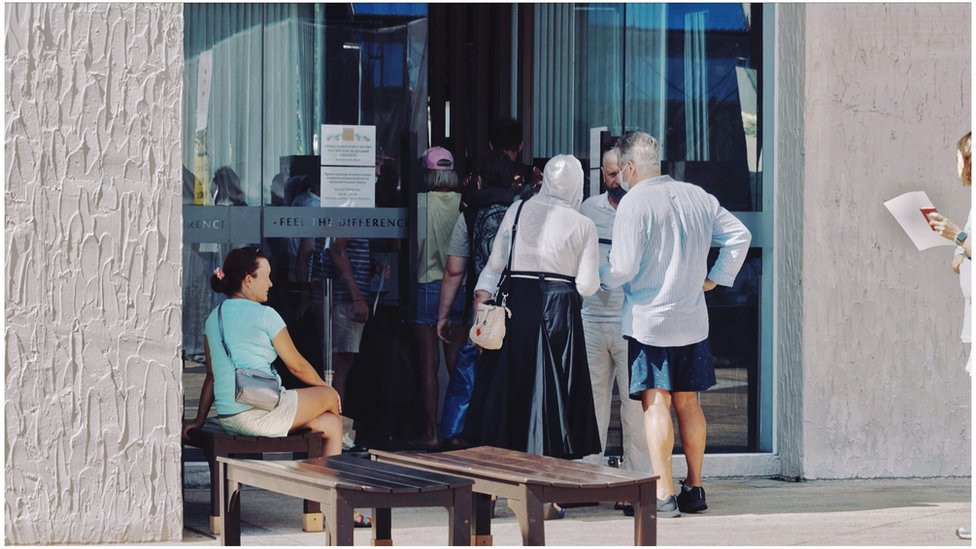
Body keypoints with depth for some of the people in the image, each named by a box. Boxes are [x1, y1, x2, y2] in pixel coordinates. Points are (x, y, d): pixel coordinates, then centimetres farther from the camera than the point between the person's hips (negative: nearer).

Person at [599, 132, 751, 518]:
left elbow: (623, 269, -13)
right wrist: (716, 278, 15)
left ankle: (663, 494, -10)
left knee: (656, 404, -6)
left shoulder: (634, 203, -11)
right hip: (693, 320, 6)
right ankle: (694, 489, 18)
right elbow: (739, 235, 11)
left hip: (649, 320, -6)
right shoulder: (697, 197, 8)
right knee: (687, 402, 13)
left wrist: (598, 276, 7)